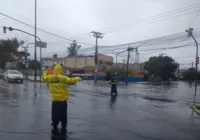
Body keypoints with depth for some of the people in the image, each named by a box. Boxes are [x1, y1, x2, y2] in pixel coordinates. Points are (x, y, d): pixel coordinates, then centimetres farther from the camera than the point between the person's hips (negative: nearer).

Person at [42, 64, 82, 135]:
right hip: (63, 100, -3)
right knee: (63, 115, 12)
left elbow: (44, 77, 20)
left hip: (54, 100, 3)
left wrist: (45, 72, 39)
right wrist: (77, 78, 2)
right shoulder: (62, 77, -12)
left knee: (55, 116, 14)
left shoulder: (49, 77, 0)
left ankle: (55, 128, 22)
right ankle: (63, 128, 21)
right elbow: (71, 81, -16)